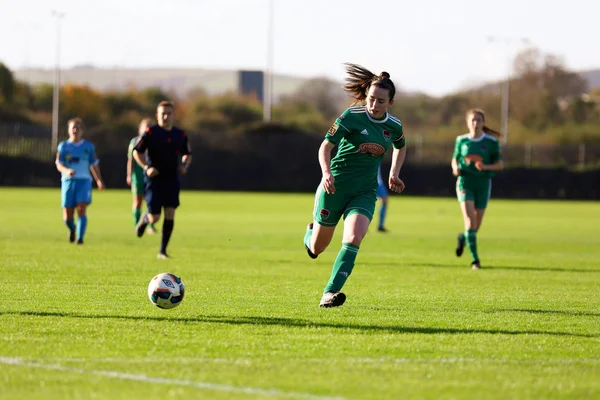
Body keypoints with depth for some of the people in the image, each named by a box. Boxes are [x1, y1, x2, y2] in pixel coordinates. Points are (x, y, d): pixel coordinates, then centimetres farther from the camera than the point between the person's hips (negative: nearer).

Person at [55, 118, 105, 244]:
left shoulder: (89, 146, 9)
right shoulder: (63, 146, 6)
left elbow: (94, 165, 16)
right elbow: (59, 164, -2)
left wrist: (99, 180, 11)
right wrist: (66, 170, -23)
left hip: (84, 181, 0)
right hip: (68, 181, 0)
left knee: (82, 209, -18)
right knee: (67, 216, -1)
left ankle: (80, 238, -15)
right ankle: (72, 229, 32)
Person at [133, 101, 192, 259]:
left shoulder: (181, 135, 6)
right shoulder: (150, 133, -6)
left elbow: (188, 154, 19)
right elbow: (137, 152, -3)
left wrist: (184, 165, -1)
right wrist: (146, 167, -16)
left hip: (172, 180, 3)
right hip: (154, 179, -3)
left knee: (170, 215, -6)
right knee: (154, 218, -5)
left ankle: (163, 251, 2)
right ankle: (144, 219, 34)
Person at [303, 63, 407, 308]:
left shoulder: (394, 126, 3)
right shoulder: (352, 117, -12)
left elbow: (400, 147, 26)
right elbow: (326, 146, -12)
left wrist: (394, 174, 13)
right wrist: (326, 173, -29)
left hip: (365, 191, 3)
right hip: (336, 186, -2)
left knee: (354, 237, -25)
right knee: (315, 249, 8)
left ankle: (330, 293, -27)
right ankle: (311, 232, 47)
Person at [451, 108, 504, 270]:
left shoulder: (491, 141, -2)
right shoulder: (462, 140, 3)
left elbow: (500, 164, 1)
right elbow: (454, 159, 16)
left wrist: (486, 167, -19)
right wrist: (455, 168, -7)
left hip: (483, 183, 1)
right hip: (465, 182, -1)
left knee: (477, 224, 8)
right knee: (470, 219, -18)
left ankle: (463, 237, 45)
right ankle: (475, 259, -17)